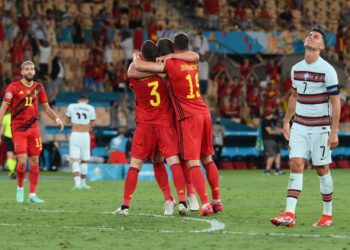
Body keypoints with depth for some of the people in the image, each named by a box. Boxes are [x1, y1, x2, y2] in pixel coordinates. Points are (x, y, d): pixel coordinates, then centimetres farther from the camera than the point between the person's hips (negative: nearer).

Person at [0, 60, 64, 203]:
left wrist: (56, 119, -1)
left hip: (33, 127, 4)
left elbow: (46, 107, 15)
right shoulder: (14, 87, -5)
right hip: (18, 129, -4)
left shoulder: (38, 87, 8)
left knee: (35, 161, 2)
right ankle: (20, 188, 14)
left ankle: (33, 195, 9)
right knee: (22, 161, -11)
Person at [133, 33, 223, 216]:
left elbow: (139, 66, -9)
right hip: (204, 113, 6)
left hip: (188, 118, -6)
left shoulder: (170, 65, -9)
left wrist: (136, 57, 12)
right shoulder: (193, 63, 9)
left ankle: (205, 203, -18)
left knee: (193, 163, -8)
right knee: (207, 159, 17)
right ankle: (217, 200, 21)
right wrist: (169, 57, 22)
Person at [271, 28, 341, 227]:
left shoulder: (327, 70, -11)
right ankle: (290, 215, -16)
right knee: (296, 165, -8)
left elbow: (336, 102, -10)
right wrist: (286, 121, 18)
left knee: (322, 169, 2)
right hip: (299, 126, 5)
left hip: (320, 127, -5)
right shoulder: (296, 69, 8)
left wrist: (334, 132, -14)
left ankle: (328, 215, 17)